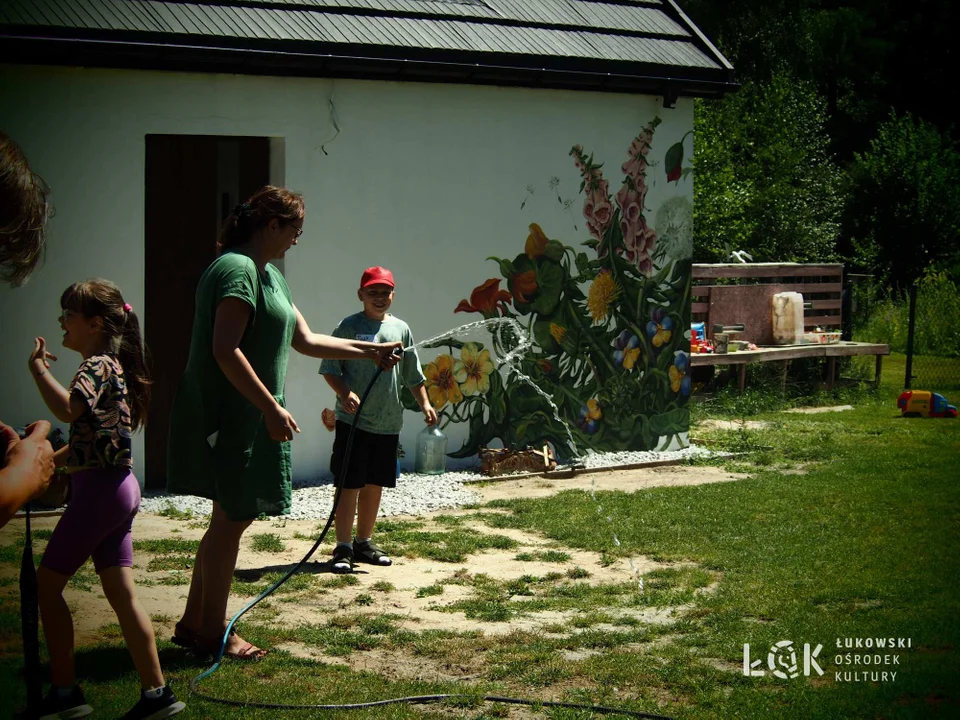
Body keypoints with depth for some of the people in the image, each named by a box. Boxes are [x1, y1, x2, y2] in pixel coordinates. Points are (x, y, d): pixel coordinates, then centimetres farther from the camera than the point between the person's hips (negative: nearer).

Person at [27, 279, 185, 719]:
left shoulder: (97, 366, -14)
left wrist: (38, 368, -22)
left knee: (47, 583, 0)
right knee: (121, 594, 8)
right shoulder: (113, 366, 16)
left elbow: (67, 408, -34)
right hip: (119, 488, 9)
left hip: (97, 489, -9)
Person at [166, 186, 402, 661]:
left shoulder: (268, 275, 17)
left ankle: (194, 622, 21)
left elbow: (305, 340, 24)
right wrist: (272, 408, -24)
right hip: (229, 416, -10)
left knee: (232, 517, 13)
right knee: (232, 519, -3)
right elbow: (225, 351, -24)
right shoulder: (237, 269, -15)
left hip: (247, 416, 10)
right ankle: (212, 629, 7)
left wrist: (369, 351, 22)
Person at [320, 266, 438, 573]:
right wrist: (345, 394, -22)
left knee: (375, 485, 13)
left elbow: (413, 374, 17)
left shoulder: (401, 329, 10)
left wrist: (425, 403, 8)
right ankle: (343, 548, 2)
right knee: (349, 485, -4)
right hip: (354, 421, -5)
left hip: (389, 423, 5)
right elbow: (329, 368, -7)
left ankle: (364, 543, 25)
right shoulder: (349, 326, -4)